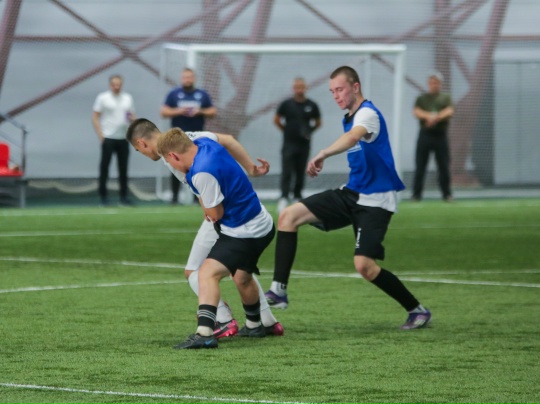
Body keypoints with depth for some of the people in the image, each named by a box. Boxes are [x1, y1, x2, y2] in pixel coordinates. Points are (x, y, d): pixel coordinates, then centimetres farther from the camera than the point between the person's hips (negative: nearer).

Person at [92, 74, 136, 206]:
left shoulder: (128, 98, 12)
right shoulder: (103, 98, -1)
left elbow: (132, 116, 19)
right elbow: (95, 117, -3)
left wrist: (132, 119, -6)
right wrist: (101, 135, -11)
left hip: (123, 138, 4)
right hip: (108, 138, -4)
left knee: (123, 168, 5)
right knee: (104, 167, -4)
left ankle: (123, 196, 10)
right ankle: (103, 196, 1)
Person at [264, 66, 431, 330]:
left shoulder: (367, 113, -16)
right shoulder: (350, 118, 12)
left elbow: (353, 137, -39)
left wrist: (322, 155, -54)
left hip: (375, 200, -9)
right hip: (351, 194, 9)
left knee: (364, 265, -19)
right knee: (289, 216, -5)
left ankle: (417, 310, 1)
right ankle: (278, 291, -8)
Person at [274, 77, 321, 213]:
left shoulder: (312, 106, 3)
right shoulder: (286, 104, 0)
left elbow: (318, 122, 16)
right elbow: (276, 119, 11)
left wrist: (309, 131, 3)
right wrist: (285, 130, 4)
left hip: (304, 144, 2)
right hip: (289, 144, -2)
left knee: (301, 173, 9)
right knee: (287, 172, -10)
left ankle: (297, 196, 22)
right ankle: (283, 198, -15)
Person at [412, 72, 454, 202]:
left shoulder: (446, 98, 11)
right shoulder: (421, 98, 12)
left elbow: (449, 112, -6)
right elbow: (416, 112, -4)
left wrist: (436, 117, -23)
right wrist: (429, 116, -22)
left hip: (441, 136, 0)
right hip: (425, 134, 0)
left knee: (444, 166, -1)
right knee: (420, 166, -2)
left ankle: (447, 194, 5)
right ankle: (416, 194, 2)